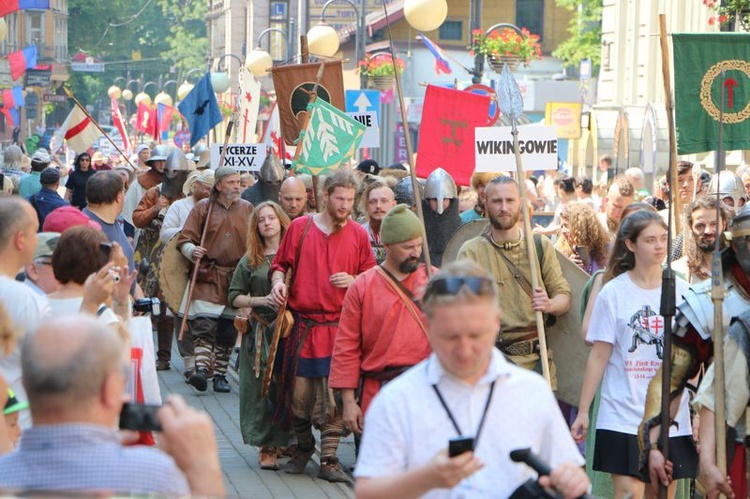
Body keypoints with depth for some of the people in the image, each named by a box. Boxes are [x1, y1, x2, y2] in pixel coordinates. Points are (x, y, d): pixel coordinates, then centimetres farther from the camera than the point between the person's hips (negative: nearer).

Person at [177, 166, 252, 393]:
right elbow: (184, 239, 4)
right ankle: (201, 369, -23)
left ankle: (220, 373, 14)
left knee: (228, 330, 5)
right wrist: (192, 251, -16)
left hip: (237, 278, 3)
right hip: (207, 275, -2)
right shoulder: (203, 207, 3)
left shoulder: (247, 209, 10)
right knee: (203, 324, -17)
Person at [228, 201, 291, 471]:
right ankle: (267, 446, 3)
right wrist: (261, 300, -6)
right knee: (262, 388, -2)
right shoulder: (250, 261, 10)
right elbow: (235, 297, 9)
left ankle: (288, 441, 6)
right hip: (259, 333, 1)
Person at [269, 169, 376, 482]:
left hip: (339, 326, 0)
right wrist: (278, 282, -9)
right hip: (302, 324, 0)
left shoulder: (358, 235, 5)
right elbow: (281, 263, 11)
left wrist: (353, 281, -10)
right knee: (298, 393, 5)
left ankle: (329, 459, 3)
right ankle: (303, 447, 25)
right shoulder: (300, 227, 3)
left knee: (333, 397, -4)